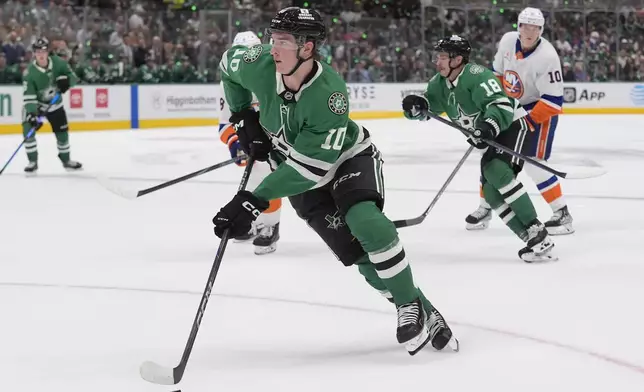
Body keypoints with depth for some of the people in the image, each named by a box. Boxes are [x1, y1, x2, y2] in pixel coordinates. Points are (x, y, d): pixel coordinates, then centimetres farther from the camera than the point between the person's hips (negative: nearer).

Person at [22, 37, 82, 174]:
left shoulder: (58, 63, -20)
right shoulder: (29, 72, -28)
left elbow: (73, 76, -8)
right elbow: (28, 97, -30)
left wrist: (65, 80, -32)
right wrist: (32, 114, -40)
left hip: (55, 104, 3)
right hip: (35, 104, -3)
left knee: (62, 131, 10)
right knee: (28, 130, -20)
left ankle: (66, 160, 32)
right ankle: (32, 162, -7)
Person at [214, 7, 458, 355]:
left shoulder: (329, 95, -36)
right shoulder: (259, 65, -23)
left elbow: (309, 168, -35)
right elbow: (228, 64, 3)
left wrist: (256, 199, -38)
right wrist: (243, 117, 0)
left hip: (348, 157, -4)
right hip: (295, 166, 4)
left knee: (366, 224, -31)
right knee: (357, 252, -7)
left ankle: (411, 305, -13)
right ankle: (422, 313, 5)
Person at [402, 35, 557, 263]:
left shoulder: (475, 76, -27)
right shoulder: (441, 82, 1)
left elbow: (502, 105, -35)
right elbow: (428, 105, 9)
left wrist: (488, 127, -52)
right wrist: (416, 104, -16)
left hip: (513, 126, -10)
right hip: (491, 137, 10)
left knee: (497, 173, -31)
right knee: (491, 192, -4)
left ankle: (538, 233, -29)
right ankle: (531, 239, -4)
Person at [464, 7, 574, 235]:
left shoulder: (547, 56, -28)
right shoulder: (507, 41, -9)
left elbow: (553, 100, -27)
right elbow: (498, 73, 9)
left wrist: (528, 122, -30)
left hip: (540, 110, -7)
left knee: (534, 163, -16)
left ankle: (562, 214, -8)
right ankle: (485, 208, 22)